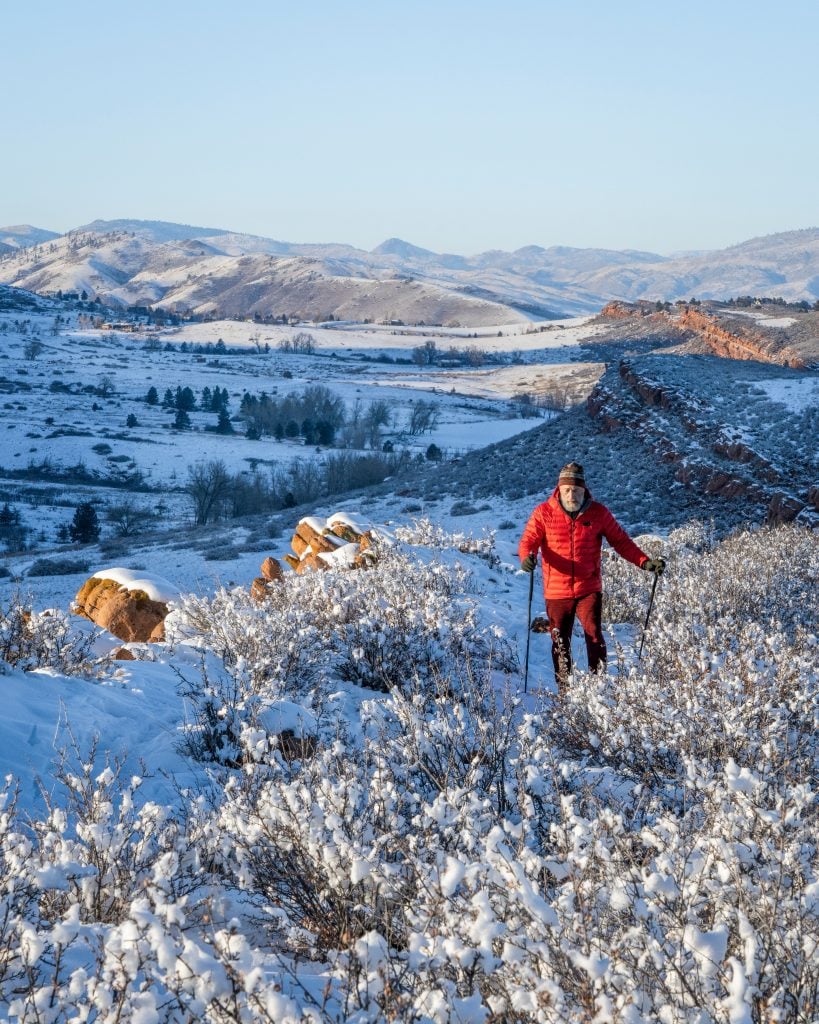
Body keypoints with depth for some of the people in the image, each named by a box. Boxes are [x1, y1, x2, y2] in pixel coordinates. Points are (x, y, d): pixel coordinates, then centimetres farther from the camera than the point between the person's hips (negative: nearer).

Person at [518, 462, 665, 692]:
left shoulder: (598, 513, 0)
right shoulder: (544, 513, -2)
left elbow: (621, 541, 4)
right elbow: (529, 540, -6)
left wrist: (645, 562, -7)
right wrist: (527, 557, -30)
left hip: (589, 589, -1)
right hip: (556, 591, 1)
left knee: (594, 635, -13)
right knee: (560, 643, 8)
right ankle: (564, 692, 21)